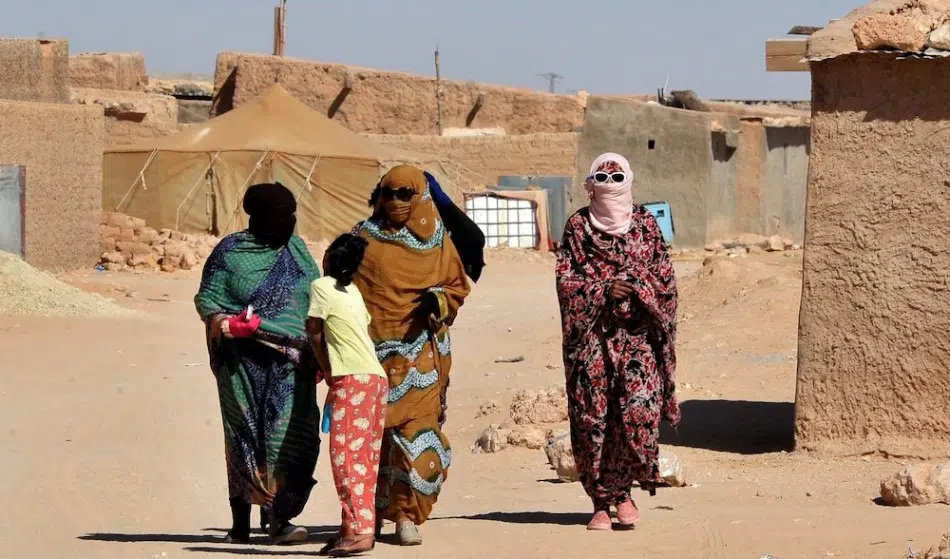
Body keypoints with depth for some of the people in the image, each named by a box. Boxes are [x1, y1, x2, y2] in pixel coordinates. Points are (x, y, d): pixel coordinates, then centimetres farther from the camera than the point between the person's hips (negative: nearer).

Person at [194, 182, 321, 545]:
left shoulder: (296, 249, 13)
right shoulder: (230, 252, 2)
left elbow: (317, 302, 18)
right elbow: (206, 299, 1)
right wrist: (226, 322, -18)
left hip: (291, 364, 3)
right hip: (245, 362, -3)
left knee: (290, 435, -10)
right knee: (245, 436, 0)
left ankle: (278, 517, -11)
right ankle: (241, 521, 6)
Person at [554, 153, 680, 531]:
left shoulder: (646, 224, 10)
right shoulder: (577, 227, 7)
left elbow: (665, 279, 9)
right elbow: (565, 280, 1)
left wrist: (638, 290, -6)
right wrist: (604, 290, -12)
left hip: (638, 334, 0)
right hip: (591, 334, 0)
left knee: (640, 411, -13)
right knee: (591, 417, -4)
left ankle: (623, 490, 7)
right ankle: (601, 501, 6)